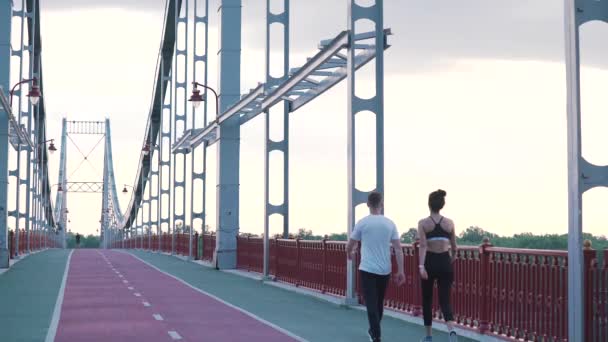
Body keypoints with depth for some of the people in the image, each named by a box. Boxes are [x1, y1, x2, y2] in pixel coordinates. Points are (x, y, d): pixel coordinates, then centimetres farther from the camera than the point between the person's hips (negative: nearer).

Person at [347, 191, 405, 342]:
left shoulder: (362, 223, -5)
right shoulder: (389, 223, 2)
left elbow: (349, 247, 4)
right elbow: (398, 249, -2)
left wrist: (350, 254, 27)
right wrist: (401, 271, 2)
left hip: (368, 269, -4)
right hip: (385, 270, 4)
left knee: (371, 304, -5)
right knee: (379, 303, 19)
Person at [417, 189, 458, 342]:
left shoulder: (423, 223, -4)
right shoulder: (449, 223, 4)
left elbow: (423, 246, -16)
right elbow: (454, 248, 12)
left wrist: (421, 266, -21)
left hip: (430, 262, -2)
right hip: (445, 263, 2)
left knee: (427, 300, 15)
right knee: (445, 300, 1)